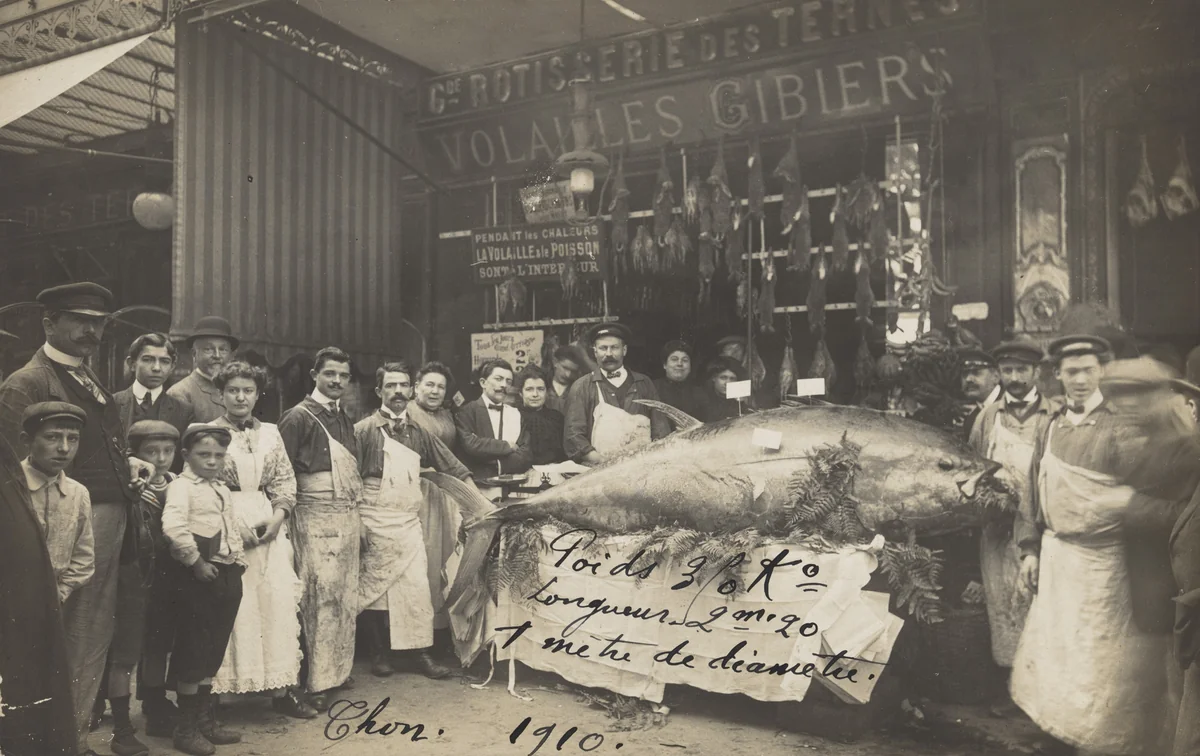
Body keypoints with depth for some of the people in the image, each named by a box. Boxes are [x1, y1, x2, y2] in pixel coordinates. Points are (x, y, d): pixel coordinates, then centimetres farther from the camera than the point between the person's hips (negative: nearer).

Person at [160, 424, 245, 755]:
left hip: (227, 576, 8)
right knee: (193, 653, 0)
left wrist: (239, 561, 16)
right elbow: (173, 527, -25)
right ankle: (186, 729, 11)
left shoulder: (223, 490, 17)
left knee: (213, 653, 16)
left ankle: (206, 719, 27)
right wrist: (196, 561, -20)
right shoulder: (182, 486, -9)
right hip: (201, 578, -8)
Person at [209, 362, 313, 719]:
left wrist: (277, 516, -6)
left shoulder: (270, 433, 12)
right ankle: (224, 686, 7)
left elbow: (286, 481, 11)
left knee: (279, 602, -1)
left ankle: (281, 686, 6)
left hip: (269, 527, 3)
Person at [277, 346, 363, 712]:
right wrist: (285, 508, -12)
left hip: (348, 515, 7)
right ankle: (317, 681, 0)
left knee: (346, 596, 10)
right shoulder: (299, 416, -5)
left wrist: (356, 506, 14)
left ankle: (338, 668, 21)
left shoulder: (344, 419, 17)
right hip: (316, 515, -7)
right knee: (322, 596, -8)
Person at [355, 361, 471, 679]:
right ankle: (379, 652, 19)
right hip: (375, 524, -4)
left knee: (417, 587, -1)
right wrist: (356, 524, -13)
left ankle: (420, 652, 8)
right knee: (373, 590, 3)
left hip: (409, 523, 4)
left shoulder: (417, 433, 11)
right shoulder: (364, 430, -4)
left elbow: (453, 468, 13)